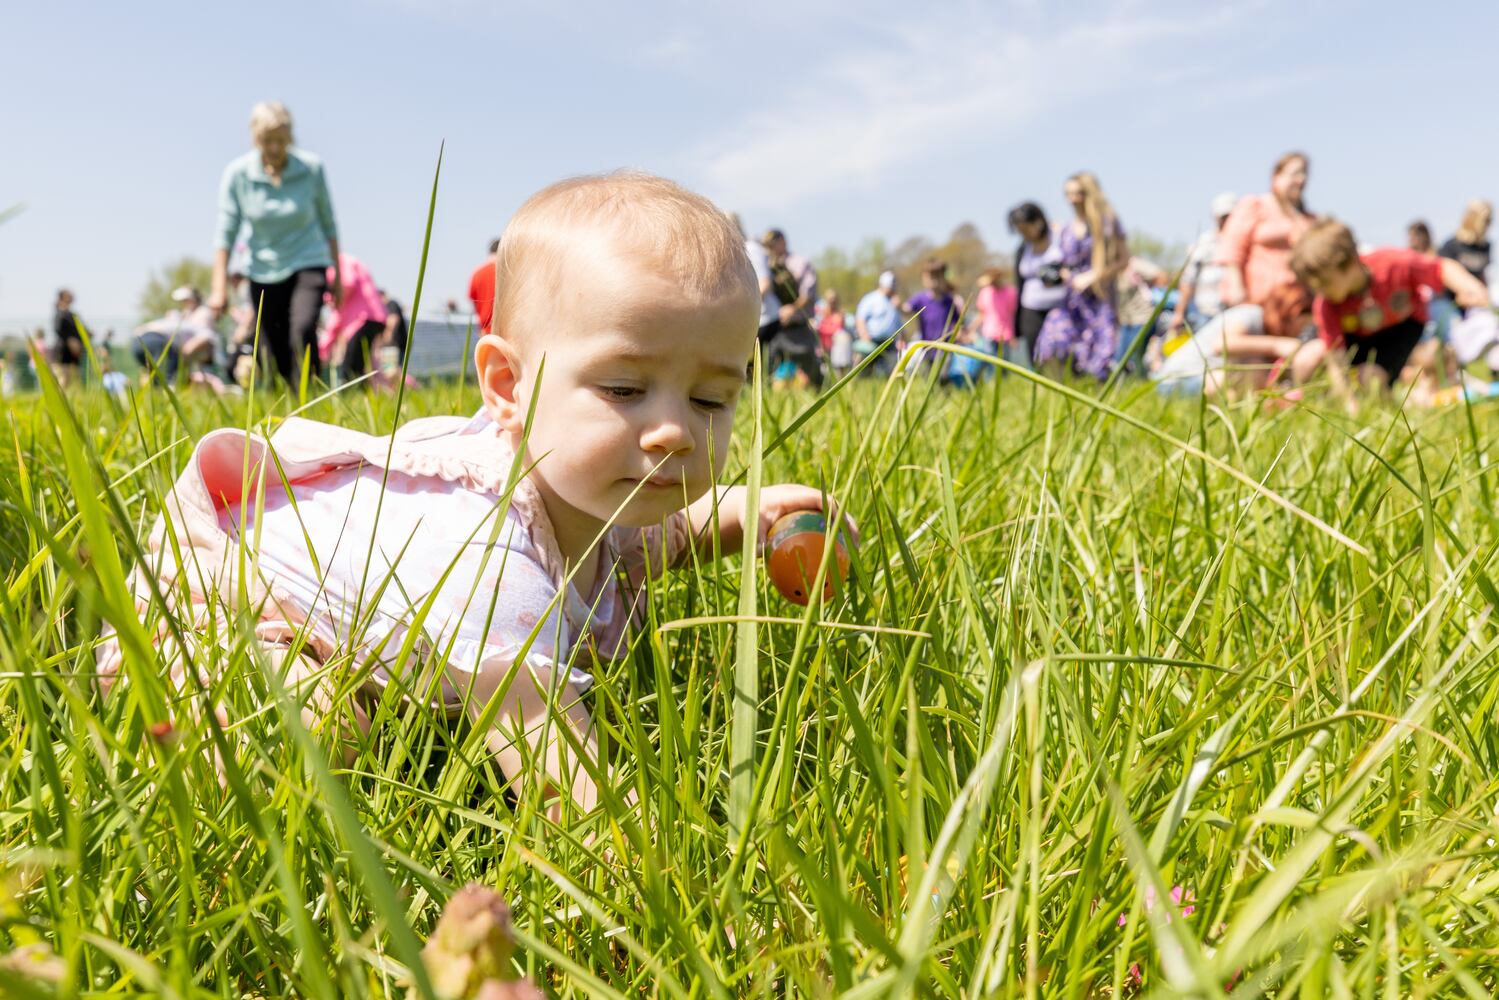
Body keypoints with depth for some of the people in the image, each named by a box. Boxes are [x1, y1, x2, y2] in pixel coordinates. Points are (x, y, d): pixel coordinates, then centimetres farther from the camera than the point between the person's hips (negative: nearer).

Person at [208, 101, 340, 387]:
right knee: (275, 360, 2)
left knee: (302, 330, -28)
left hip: (308, 264, -1)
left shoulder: (311, 168, -8)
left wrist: (337, 276, 6)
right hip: (263, 274, 1)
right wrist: (219, 288, -9)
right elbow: (226, 232, -5)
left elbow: (328, 223, 4)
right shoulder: (236, 174, -9)